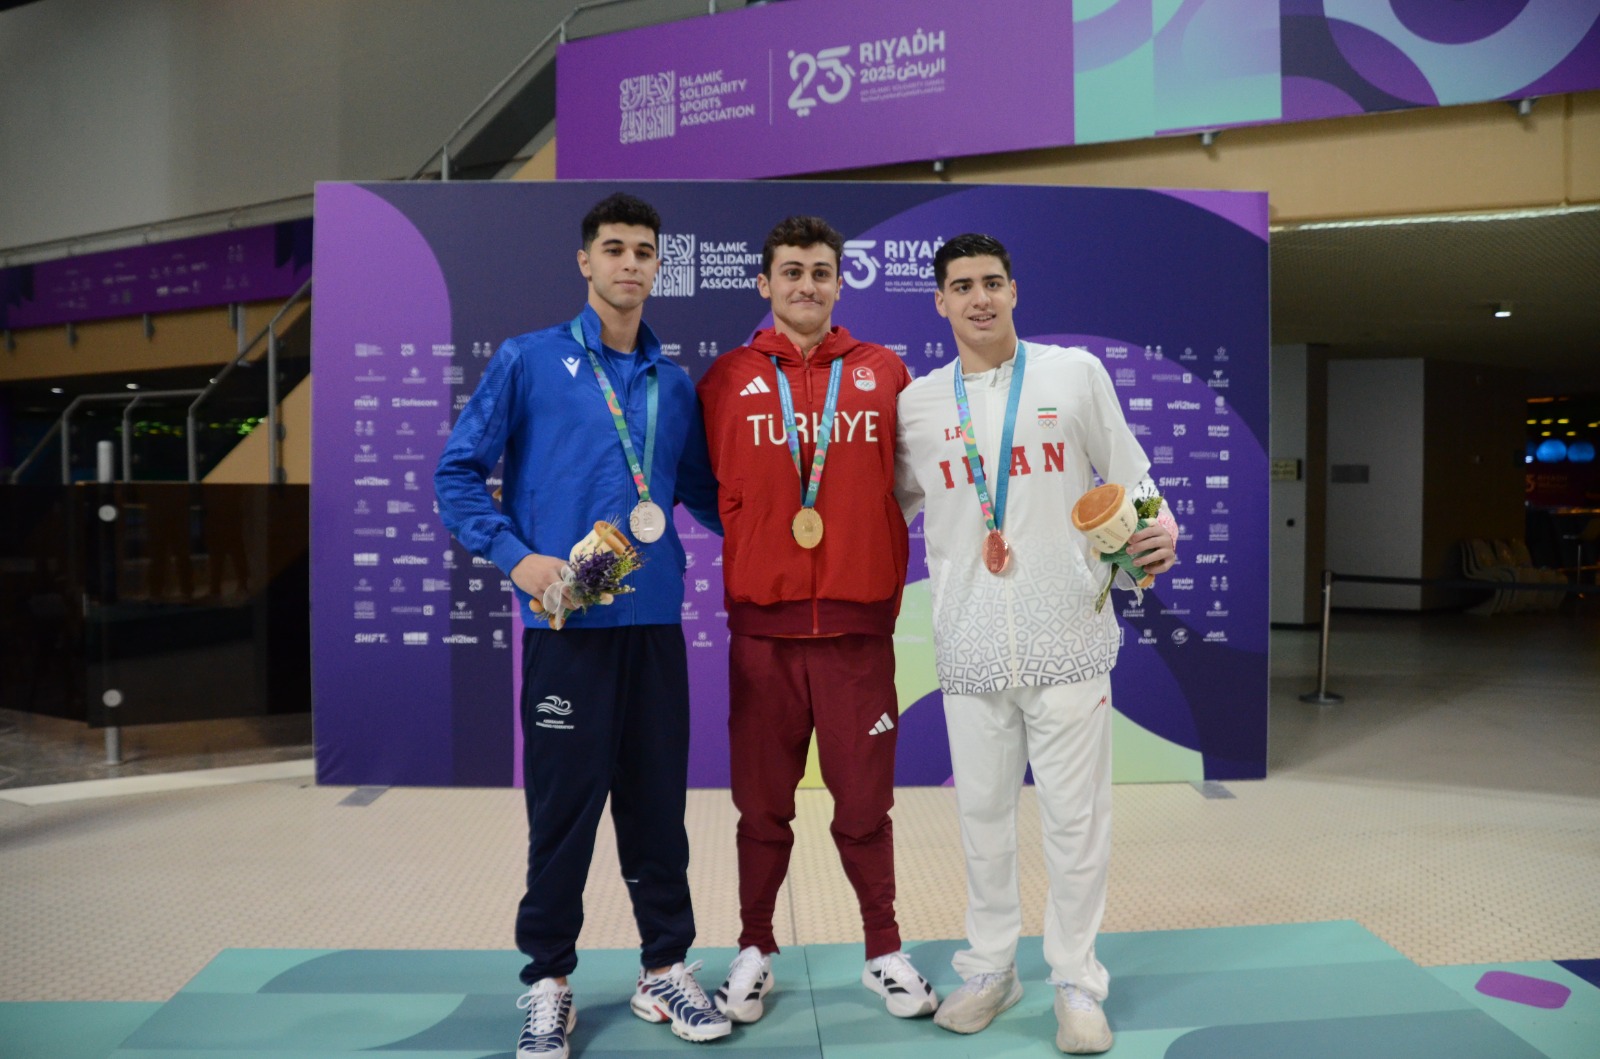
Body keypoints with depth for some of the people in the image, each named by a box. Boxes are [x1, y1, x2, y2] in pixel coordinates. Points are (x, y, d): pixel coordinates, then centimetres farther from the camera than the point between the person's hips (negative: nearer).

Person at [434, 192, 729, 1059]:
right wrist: (515, 556, -11)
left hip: (656, 620, 4)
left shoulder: (674, 385, 13)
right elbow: (458, 470, 0)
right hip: (567, 622, -3)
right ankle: (547, 982, 23)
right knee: (563, 803, 4)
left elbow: (703, 492, 19)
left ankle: (666, 968, 27)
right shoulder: (528, 361, 1)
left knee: (658, 800, 11)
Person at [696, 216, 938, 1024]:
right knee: (762, 802, 10)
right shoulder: (728, 379, 4)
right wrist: (750, 574, 3)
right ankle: (755, 950, 27)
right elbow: (715, 492, 7)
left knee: (864, 801, 8)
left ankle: (884, 950, 25)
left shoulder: (884, 373, 6)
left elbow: (904, 487, 9)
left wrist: (890, 587, 6)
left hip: (859, 622, 0)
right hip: (762, 624, 0)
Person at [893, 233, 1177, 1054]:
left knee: (1075, 814, 5)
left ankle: (1076, 978, 23)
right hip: (970, 643, 2)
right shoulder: (917, 402, 7)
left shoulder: (1076, 373, 3)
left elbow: (1129, 475, 5)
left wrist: (1158, 530, -14)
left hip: (1068, 636, -1)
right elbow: (889, 504, 17)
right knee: (982, 811, 12)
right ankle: (990, 967, 30)